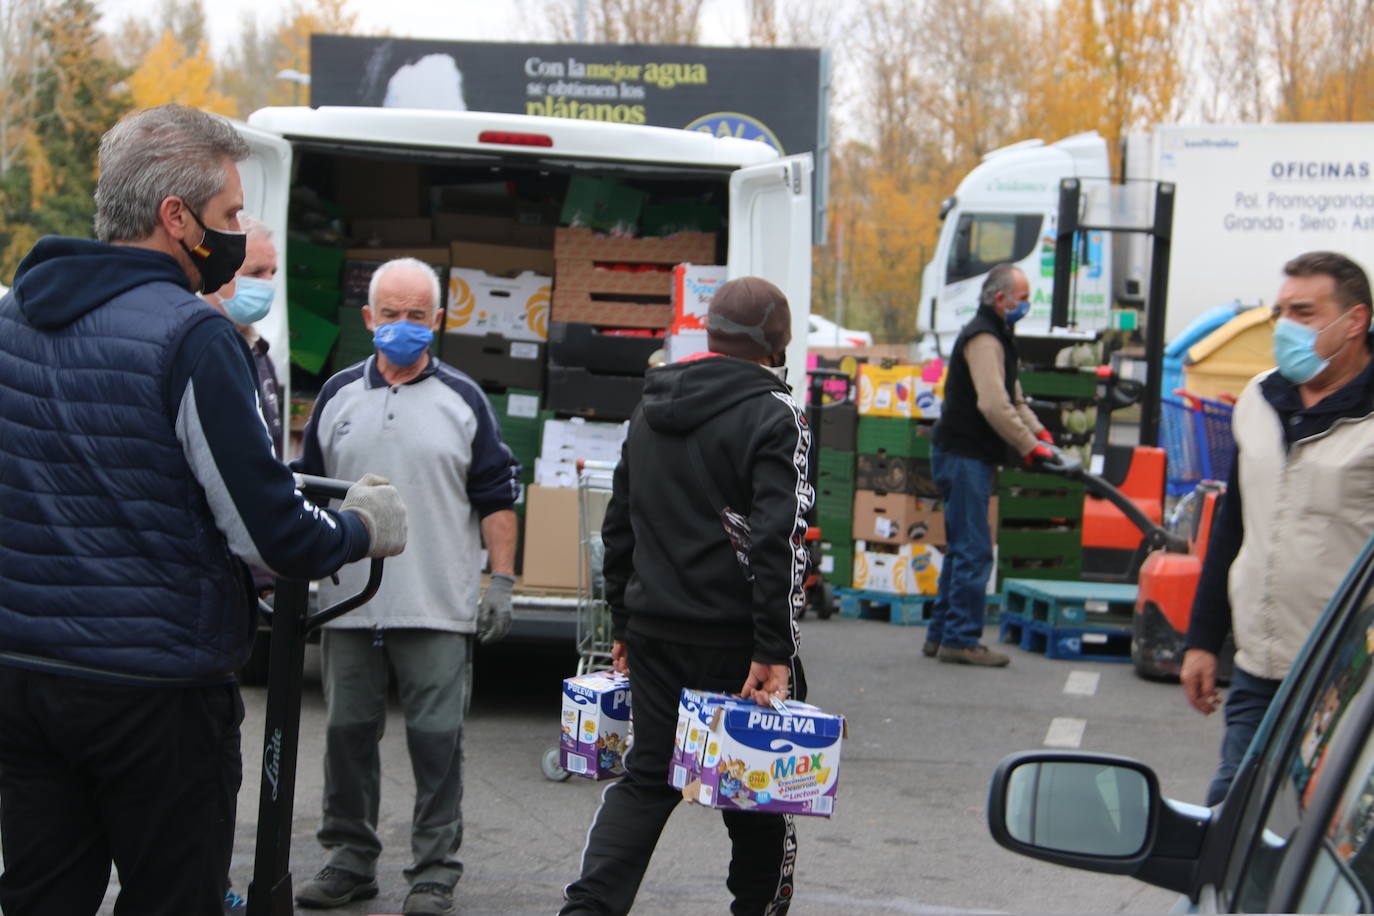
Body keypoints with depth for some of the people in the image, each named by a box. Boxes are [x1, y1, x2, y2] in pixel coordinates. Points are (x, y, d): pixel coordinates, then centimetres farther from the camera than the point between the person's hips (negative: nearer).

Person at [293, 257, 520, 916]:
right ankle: (349, 860, 20)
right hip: (347, 605, 3)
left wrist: (502, 581, -3)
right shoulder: (337, 396, 11)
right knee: (347, 732, 8)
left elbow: (496, 496, 4)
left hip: (439, 608, -3)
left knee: (437, 739, -2)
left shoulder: (463, 400, 4)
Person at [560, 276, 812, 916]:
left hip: (655, 630, 6)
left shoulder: (652, 408, 12)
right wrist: (773, 651, -19)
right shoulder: (772, 416, -10)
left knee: (647, 777, 10)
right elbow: (779, 541, -19)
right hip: (732, 639, -6)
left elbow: (618, 525, 17)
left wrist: (623, 622, 23)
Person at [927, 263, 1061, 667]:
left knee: (962, 549, 14)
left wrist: (1040, 433, 9)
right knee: (974, 552, -10)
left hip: (972, 457, 11)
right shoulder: (982, 338, -15)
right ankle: (960, 639, -7)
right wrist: (1032, 447, -21)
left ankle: (941, 635, 19)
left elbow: (1012, 399, 24)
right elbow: (993, 405, -25)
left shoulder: (996, 336, 20)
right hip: (963, 456, -11)